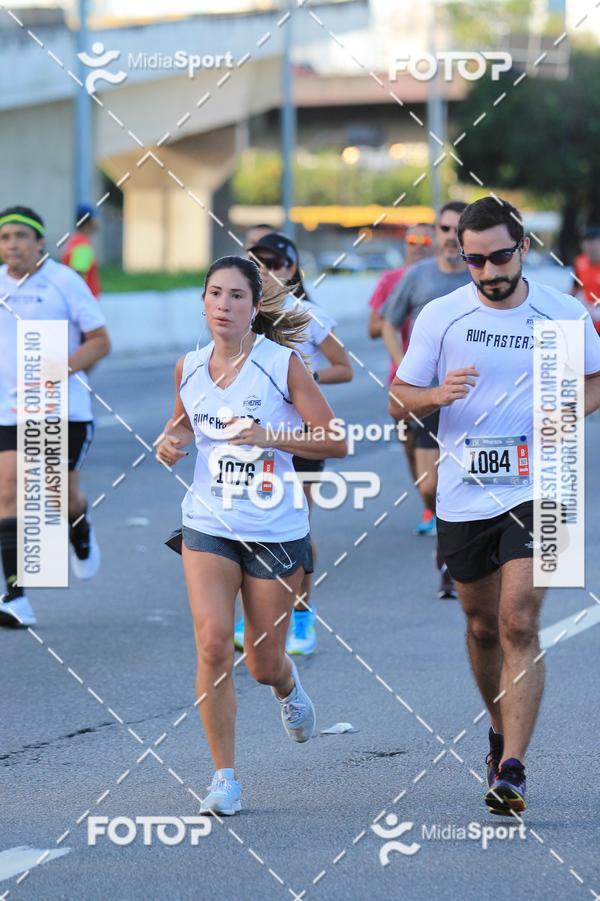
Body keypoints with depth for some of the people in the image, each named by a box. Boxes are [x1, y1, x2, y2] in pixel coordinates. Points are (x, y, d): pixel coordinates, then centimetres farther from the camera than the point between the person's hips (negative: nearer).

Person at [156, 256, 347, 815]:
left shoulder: (282, 363, -9)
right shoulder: (189, 367, 2)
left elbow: (337, 441, -10)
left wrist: (267, 436, -22)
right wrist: (170, 444, -1)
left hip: (276, 531, -2)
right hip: (209, 524, 2)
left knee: (263, 662, 7)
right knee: (212, 644, -15)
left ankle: (286, 686, 47)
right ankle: (224, 777, -4)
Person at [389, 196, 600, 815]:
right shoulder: (440, 316, -1)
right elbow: (398, 401, 3)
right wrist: (437, 395, -19)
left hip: (536, 490, -2)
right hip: (463, 496, 2)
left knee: (519, 624, -14)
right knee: (484, 626, 13)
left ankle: (512, 771, -16)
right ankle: (501, 735, 37)